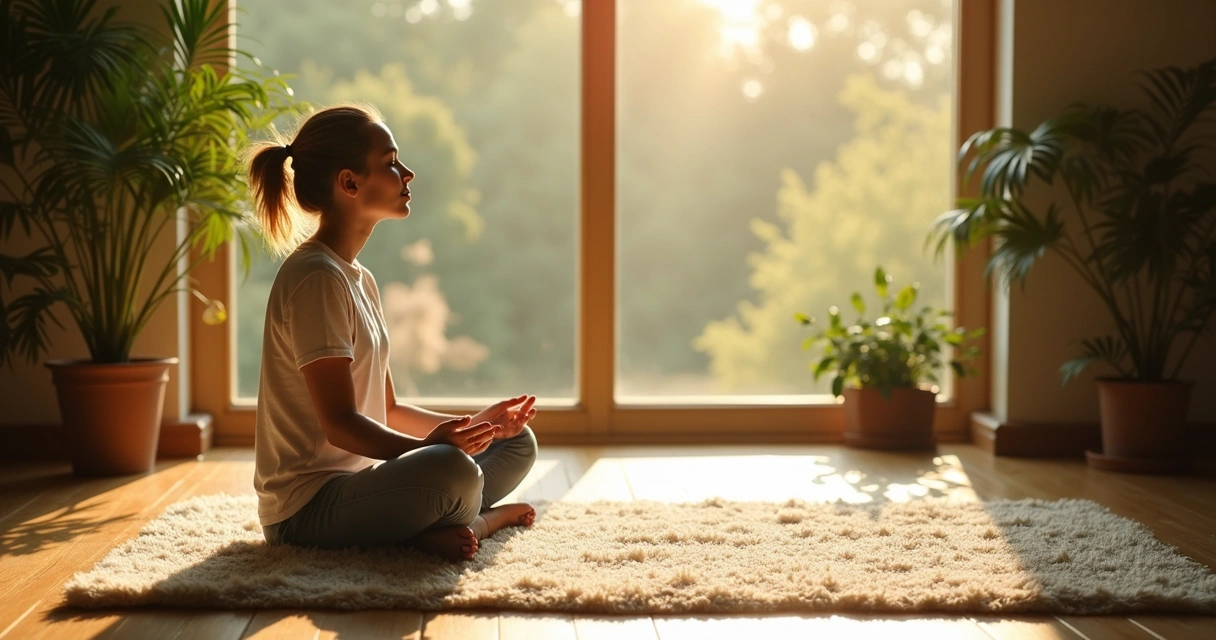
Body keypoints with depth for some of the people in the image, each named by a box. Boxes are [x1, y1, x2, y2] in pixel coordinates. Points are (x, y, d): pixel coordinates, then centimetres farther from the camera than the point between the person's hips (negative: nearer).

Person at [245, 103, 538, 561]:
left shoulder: (359, 279, 15)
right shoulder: (316, 278, -16)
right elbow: (340, 423, -21)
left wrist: (473, 424, 3)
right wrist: (427, 447, -33)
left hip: (359, 480, 10)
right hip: (307, 506, -10)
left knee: (518, 442, 14)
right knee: (451, 469, -36)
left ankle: (441, 527, -8)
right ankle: (484, 519, -5)